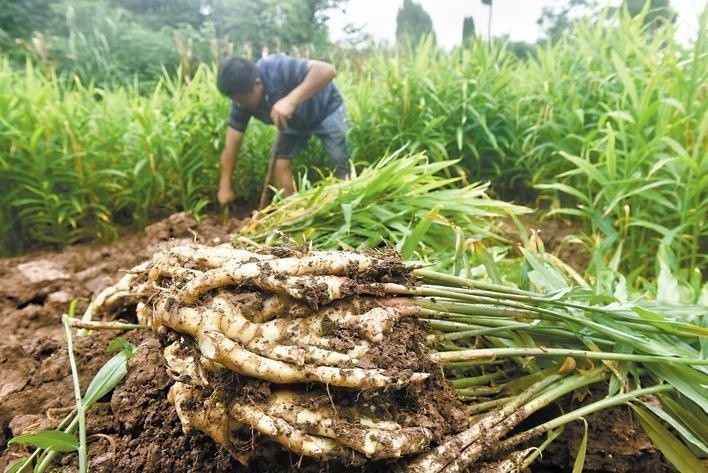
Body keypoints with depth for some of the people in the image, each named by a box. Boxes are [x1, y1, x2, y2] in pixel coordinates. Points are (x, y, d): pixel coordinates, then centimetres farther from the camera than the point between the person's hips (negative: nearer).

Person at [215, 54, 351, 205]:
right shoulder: (241, 102, -22)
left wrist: (290, 101, -59)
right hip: (295, 121, 5)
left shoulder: (279, 69, -40)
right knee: (280, 164, -9)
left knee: (342, 168, -6)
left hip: (326, 110, -4)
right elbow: (231, 145, -17)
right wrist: (225, 187, -20)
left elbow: (327, 70, -50)